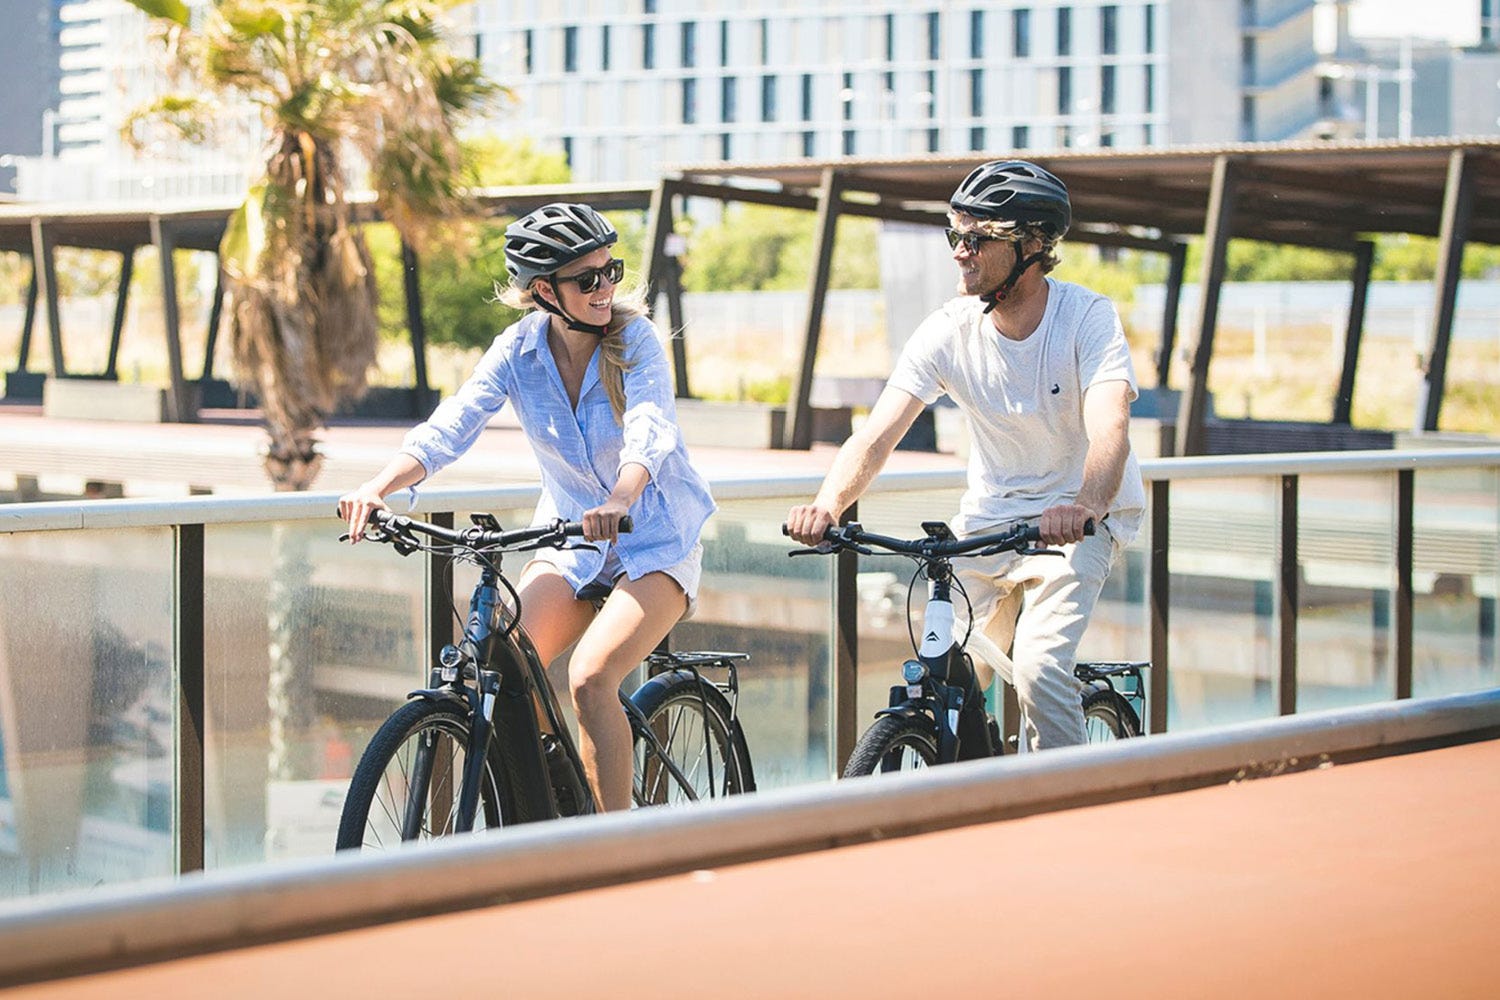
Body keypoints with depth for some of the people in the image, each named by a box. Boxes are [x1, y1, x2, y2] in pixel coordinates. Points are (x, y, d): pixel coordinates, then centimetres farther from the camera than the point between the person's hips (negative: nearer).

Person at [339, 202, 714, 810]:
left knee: (588, 676, -25)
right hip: (570, 535, 4)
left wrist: (618, 502, -52)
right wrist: (377, 488, -36)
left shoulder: (634, 337, -15)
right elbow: (447, 428, -18)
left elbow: (649, 432, -31)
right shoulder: (519, 350, -7)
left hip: (655, 539, -4)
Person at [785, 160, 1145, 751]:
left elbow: (1109, 432, -33)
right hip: (988, 520, 4)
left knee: (1038, 670, -24)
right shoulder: (947, 331, -11)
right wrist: (827, 507, -39)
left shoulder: (1087, 318, -18)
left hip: (1084, 521, -4)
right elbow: (875, 436, -19)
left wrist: (1082, 509, -53)